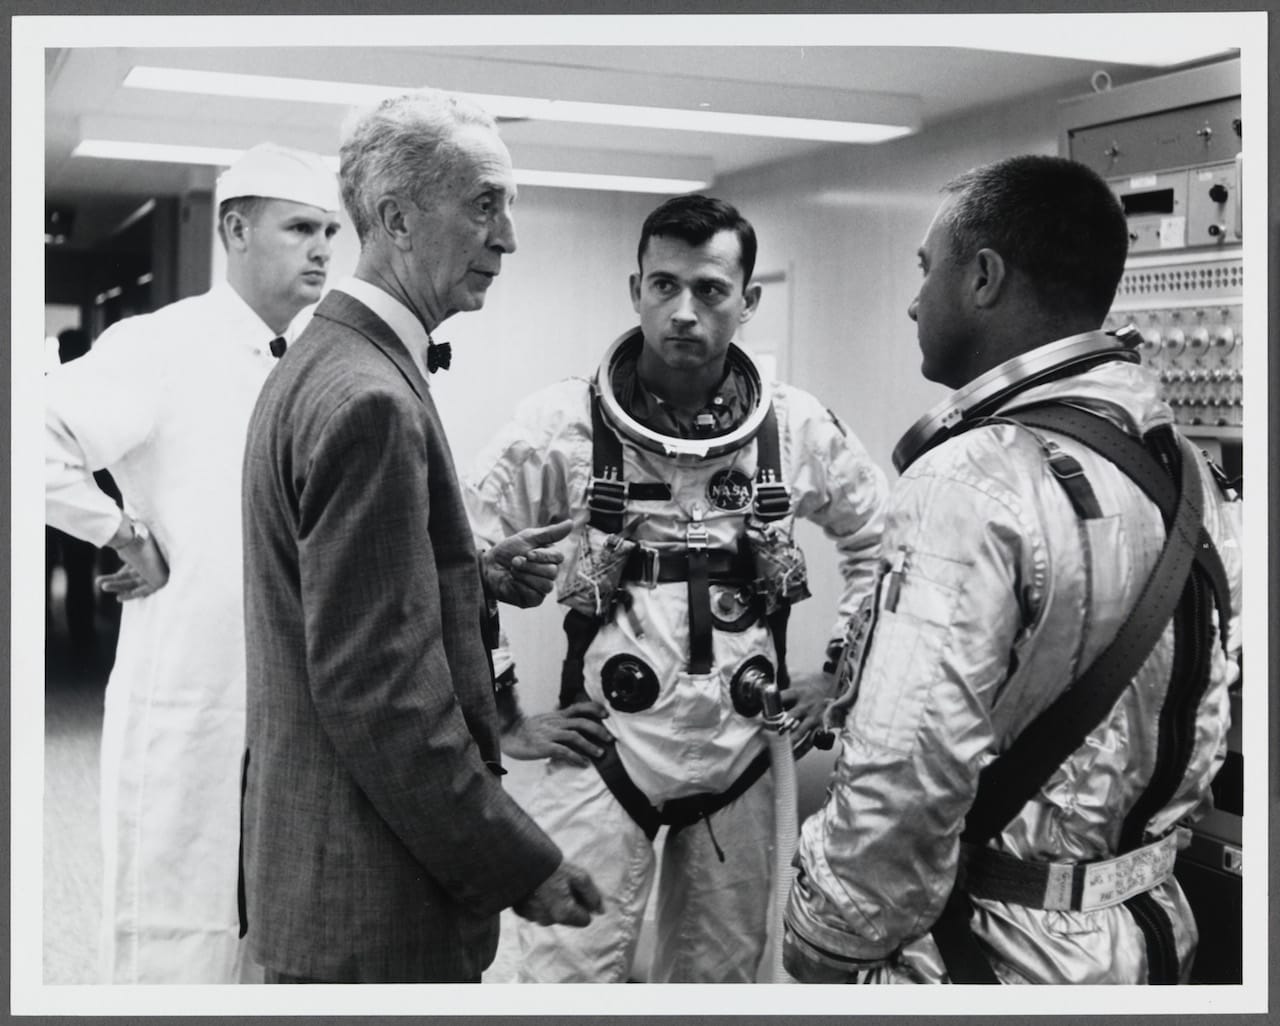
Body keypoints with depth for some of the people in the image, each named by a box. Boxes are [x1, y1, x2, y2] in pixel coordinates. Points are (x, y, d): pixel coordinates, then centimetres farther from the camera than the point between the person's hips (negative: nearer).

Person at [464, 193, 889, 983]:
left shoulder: (800, 430, -1)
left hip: (741, 760, 3)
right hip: (604, 754, -2)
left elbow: (881, 543, 15)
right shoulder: (561, 425, -9)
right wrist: (505, 717, -4)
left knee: (720, 977, 17)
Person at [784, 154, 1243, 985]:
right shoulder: (1187, 471, 2)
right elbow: (1203, 722, 10)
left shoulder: (974, 479, -24)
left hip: (995, 949, -8)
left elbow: (907, 782, -28)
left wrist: (827, 941, -13)